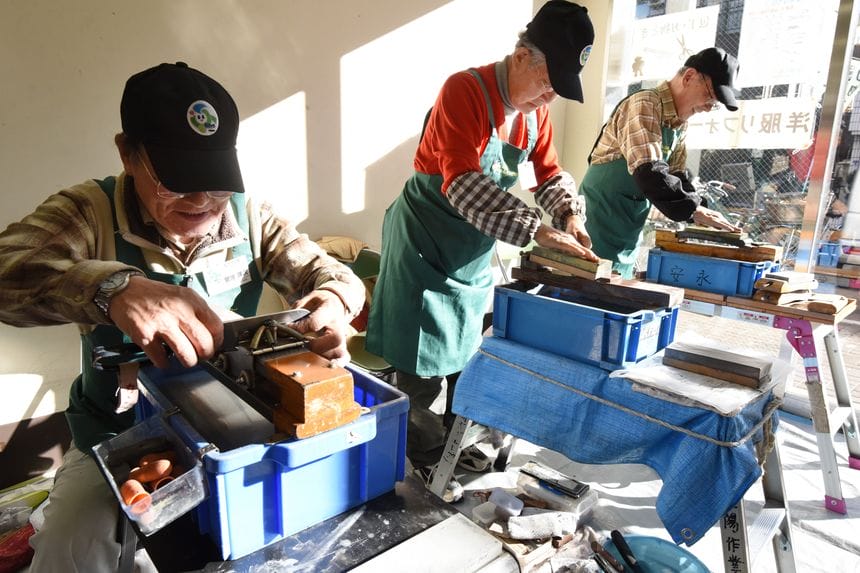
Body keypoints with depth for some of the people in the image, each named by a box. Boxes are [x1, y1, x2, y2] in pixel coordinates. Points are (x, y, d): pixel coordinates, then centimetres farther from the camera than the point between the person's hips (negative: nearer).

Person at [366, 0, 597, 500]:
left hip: (475, 249, 8)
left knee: (468, 352, 18)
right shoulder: (466, 90, -22)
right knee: (424, 363, 2)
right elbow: (462, 183, -33)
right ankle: (427, 460, 22)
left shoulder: (535, 108, 2)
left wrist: (571, 215, -11)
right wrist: (537, 230, -37)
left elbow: (549, 173, 9)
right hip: (427, 240, -7)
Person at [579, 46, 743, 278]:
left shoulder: (680, 123, 13)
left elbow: (676, 175, 15)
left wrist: (703, 212, -1)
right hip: (601, 222, -9)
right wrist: (694, 209, -25)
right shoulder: (645, 105, -15)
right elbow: (649, 172, -28)